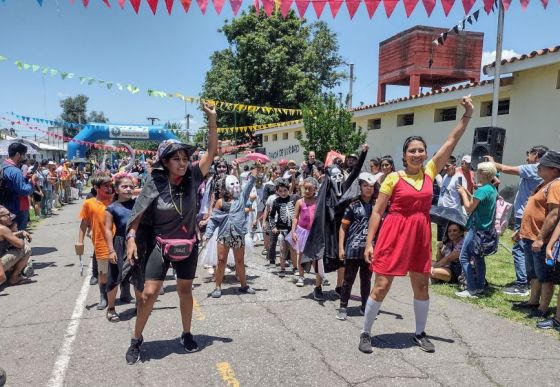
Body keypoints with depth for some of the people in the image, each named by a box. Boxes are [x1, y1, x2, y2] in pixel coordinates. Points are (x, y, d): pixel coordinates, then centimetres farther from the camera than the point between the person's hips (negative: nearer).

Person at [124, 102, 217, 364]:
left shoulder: (192, 177, -10)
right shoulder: (154, 183, -14)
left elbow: (212, 151, -10)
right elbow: (139, 213, -5)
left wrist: (212, 120, -17)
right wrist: (131, 238, -14)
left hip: (188, 246, 2)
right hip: (159, 245, -2)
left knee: (185, 290, 16)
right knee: (149, 293, -2)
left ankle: (186, 334, 35)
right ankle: (136, 340, 19)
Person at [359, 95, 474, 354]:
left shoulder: (430, 172, 5)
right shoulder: (393, 178, -6)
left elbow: (452, 141, 2)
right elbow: (377, 212, -5)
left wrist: (468, 115, -6)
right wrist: (369, 243, -9)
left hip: (421, 234, 4)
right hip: (394, 233, -4)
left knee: (421, 286, 14)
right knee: (381, 286, 0)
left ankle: (420, 333, 33)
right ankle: (365, 333, 15)